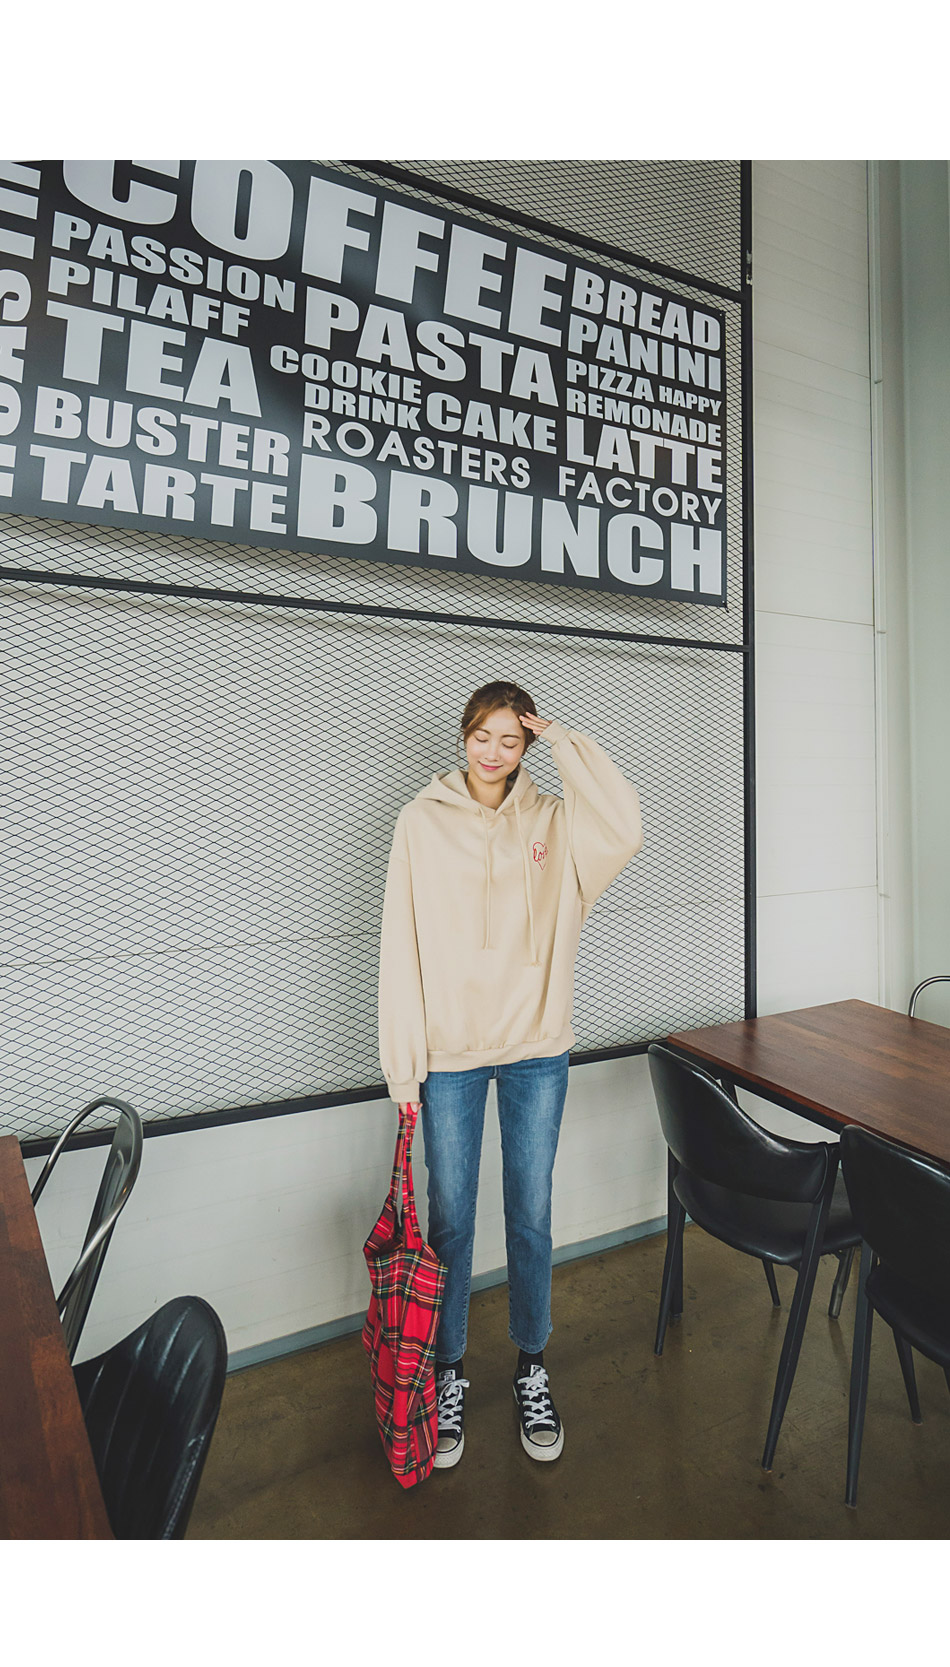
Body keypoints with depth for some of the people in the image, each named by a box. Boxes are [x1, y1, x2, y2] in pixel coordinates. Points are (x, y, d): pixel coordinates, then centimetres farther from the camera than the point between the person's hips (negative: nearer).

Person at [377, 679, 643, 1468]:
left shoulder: (553, 819, 0)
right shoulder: (423, 820, -4)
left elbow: (626, 829, -22)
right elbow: (401, 946, -5)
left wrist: (562, 738, -14)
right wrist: (403, 1065, -6)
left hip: (538, 1048, 1)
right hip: (450, 1052, -1)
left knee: (532, 1215, 16)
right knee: (450, 1219, 14)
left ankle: (533, 1367, 40)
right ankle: (449, 1373, 39)